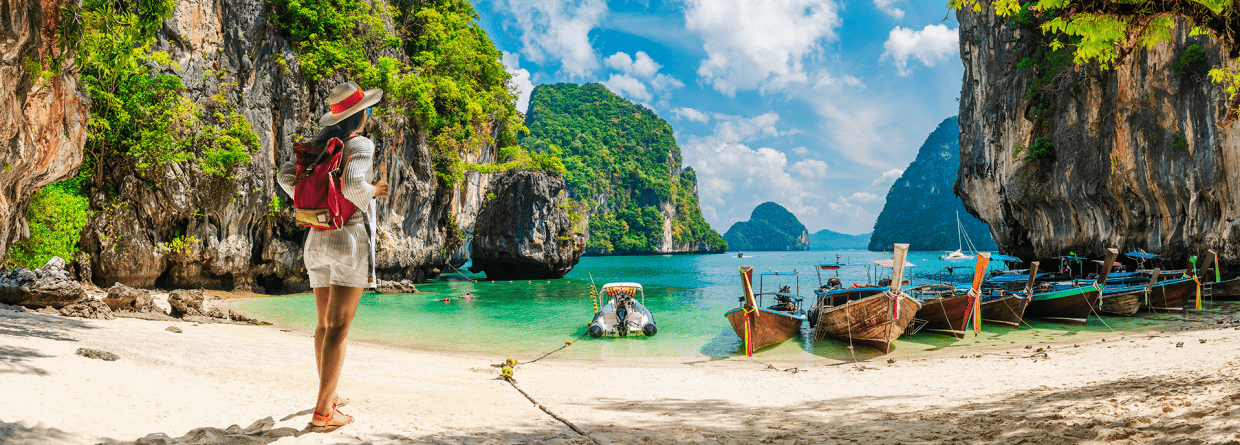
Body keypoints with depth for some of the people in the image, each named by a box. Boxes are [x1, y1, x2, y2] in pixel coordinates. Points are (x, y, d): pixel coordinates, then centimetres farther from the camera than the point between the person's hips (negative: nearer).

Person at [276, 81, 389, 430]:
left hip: (316, 240, 7)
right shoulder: (361, 145, -9)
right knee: (338, 327, -6)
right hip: (350, 237, -7)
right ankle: (323, 412, -6)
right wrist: (371, 193, -6)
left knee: (325, 323, 18)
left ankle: (328, 395, 31)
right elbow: (352, 184, -26)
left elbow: (286, 176, 3)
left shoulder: (319, 145, 10)